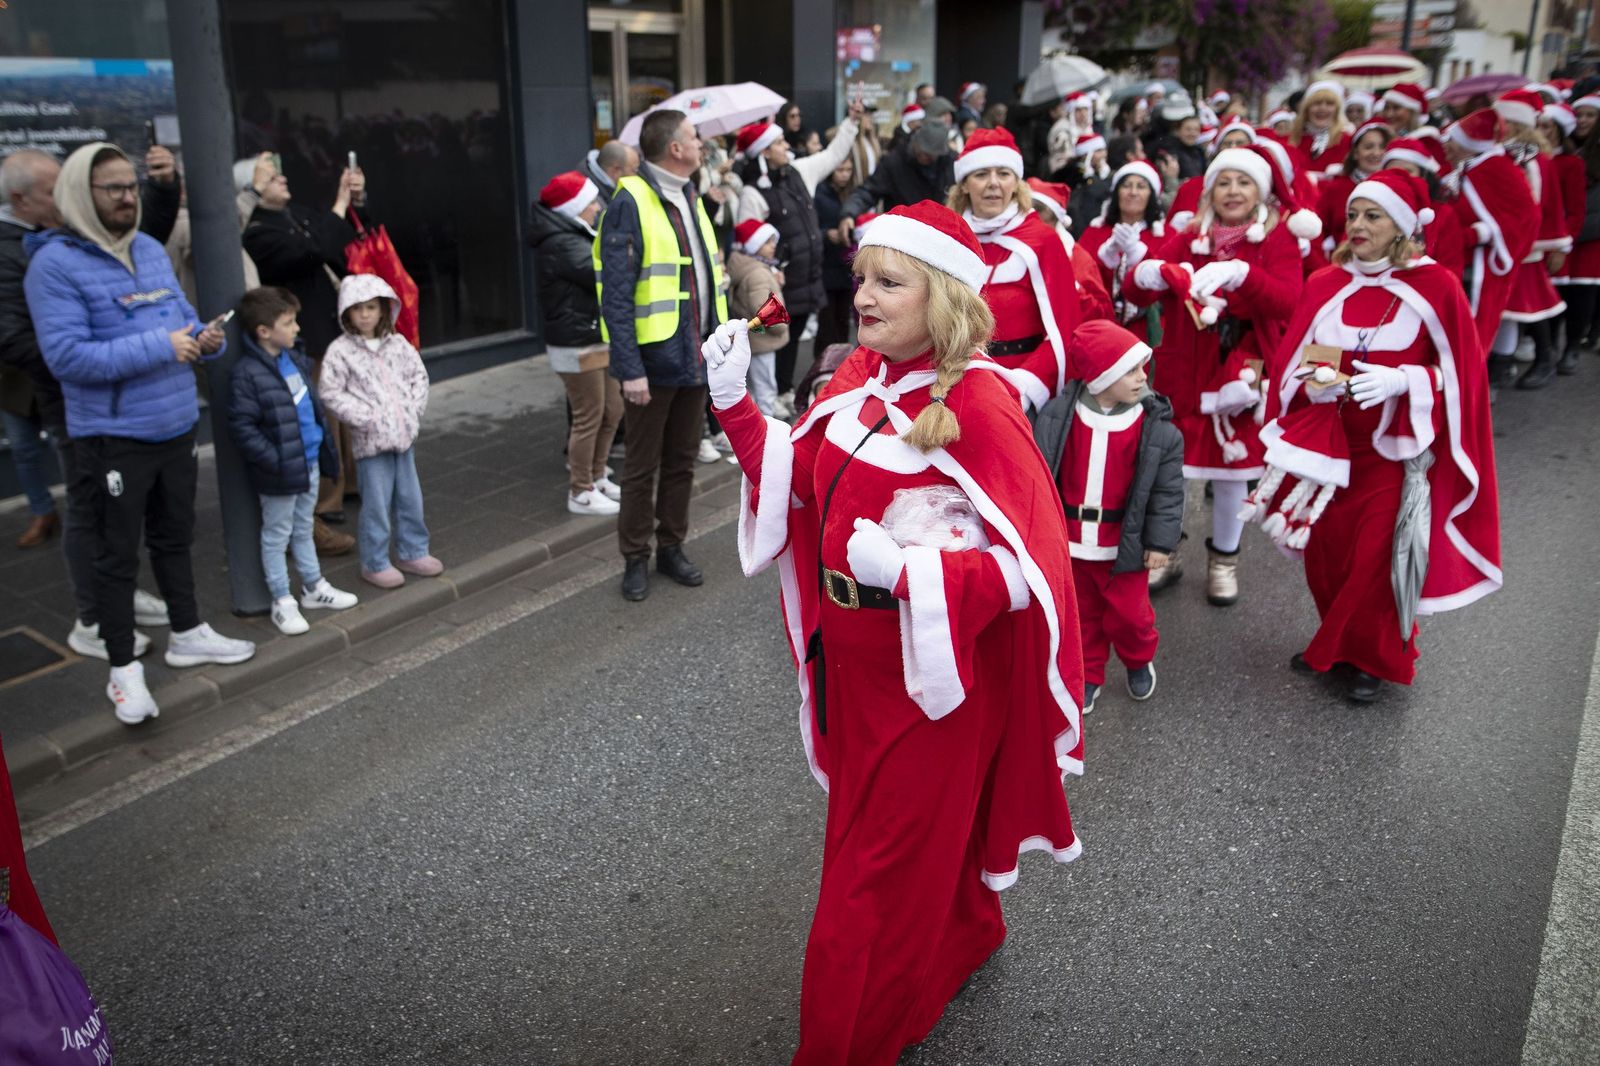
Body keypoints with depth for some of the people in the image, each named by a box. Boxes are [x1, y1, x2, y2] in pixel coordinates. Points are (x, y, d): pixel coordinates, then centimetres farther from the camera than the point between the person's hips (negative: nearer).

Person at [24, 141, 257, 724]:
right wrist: (160, 347, -25)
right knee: (117, 556, 5)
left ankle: (187, 634, 37)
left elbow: (182, 316, 16)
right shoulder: (55, 264, -15)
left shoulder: (151, 250, 7)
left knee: (174, 538, 21)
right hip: (114, 438, -7)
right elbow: (66, 355, -22)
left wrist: (203, 337, -8)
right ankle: (123, 670, 17)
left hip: (177, 426, 7)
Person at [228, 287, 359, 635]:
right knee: (276, 535, 8)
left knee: (303, 529, 22)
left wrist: (324, 444, 14)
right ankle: (282, 601, 19)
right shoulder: (247, 373, -20)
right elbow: (242, 426, -20)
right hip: (280, 472, -7)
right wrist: (275, 460, -22)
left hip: (309, 462, 8)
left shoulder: (295, 358, 5)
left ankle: (313, 586, 36)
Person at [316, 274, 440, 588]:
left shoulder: (397, 344, 6)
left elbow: (418, 375, 13)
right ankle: (375, 564, 13)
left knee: (410, 498, 15)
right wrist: (365, 418, -15)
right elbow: (331, 394, -10)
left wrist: (414, 409, 0)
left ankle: (412, 552, 30)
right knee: (376, 505, 0)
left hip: (403, 435, 5)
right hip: (370, 441, -5)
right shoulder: (340, 351, -8)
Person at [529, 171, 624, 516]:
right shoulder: (561, 244, -18)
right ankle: (581, 494, 7)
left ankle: (595, 477, 30)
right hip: (577, 345, -10)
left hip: (596, 339, 10)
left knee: (612, 410, 16)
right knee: (589, 417, -4)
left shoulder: (577, 237, 16)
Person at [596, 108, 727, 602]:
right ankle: (635, 559, 19)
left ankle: (672, 547, 30)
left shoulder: (689, 199, 11)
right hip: (654, 358, -7)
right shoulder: (631, 204, -14)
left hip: (696, 356, 7)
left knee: (682, 460, 16)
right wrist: (630, 369, -22)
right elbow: (616, 297, -18)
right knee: (642, 465, 6)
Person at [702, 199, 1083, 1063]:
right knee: (919, 824, 26)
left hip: (930, 666, -7)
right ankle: (964, 935, 54)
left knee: (880, 871, 7)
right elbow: (800, 479, 8)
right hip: (853, 657, 7)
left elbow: (1030, 562, -23)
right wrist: (735, 405, -3)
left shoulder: (979, 405, -21)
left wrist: (904, 570, -35)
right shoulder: (858, 377, 1)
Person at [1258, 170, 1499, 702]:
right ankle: (1336, 644, 32)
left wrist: (1404, 381, -21)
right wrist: (1311, 386, -17)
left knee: (1376, 556, -1)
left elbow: (1460, 375, -5)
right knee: (1324, 552, 7)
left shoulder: (1436, 288, -7)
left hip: (1396, 451, -3)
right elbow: (1290, 365, 5)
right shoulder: (1323, 285, 2)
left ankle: (1372, 658, 22)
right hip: (1330, 447, 3)